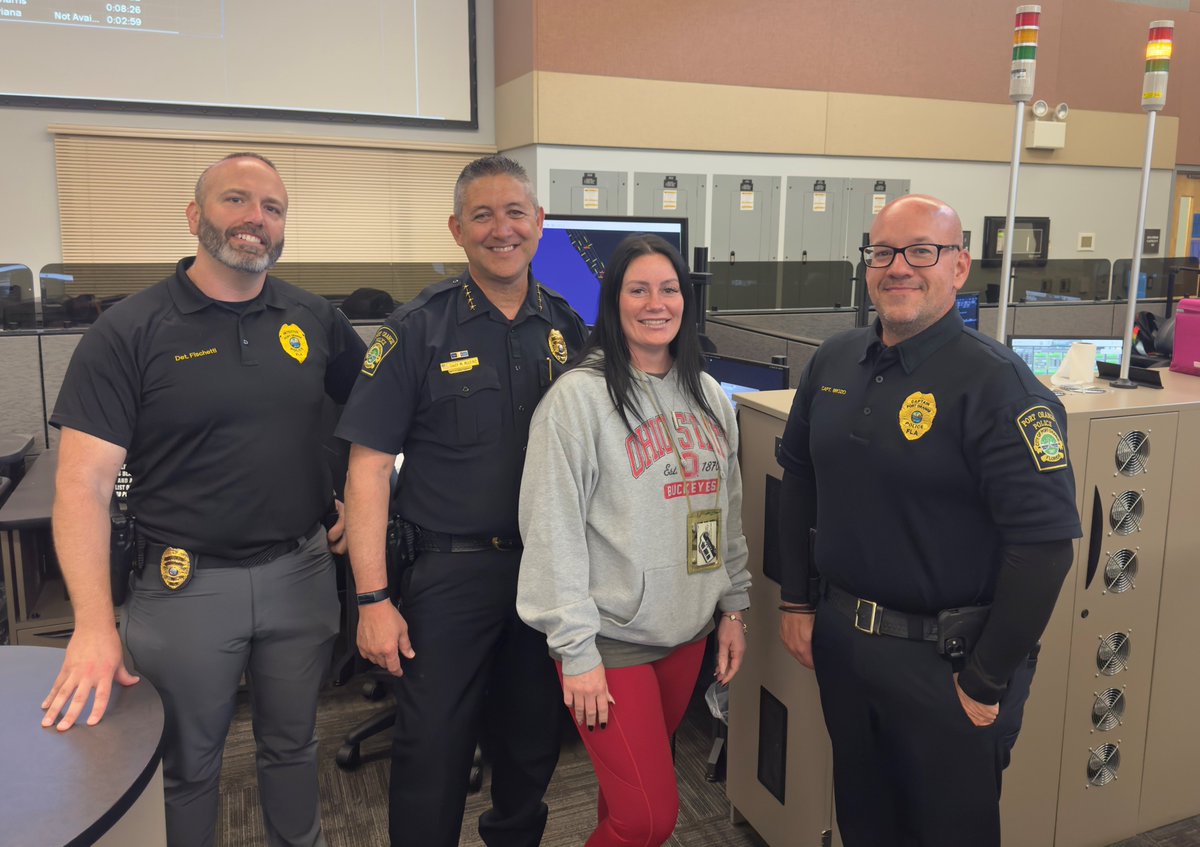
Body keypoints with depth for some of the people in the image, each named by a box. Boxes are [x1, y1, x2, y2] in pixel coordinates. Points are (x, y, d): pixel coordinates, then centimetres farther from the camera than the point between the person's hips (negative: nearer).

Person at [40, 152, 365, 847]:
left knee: (294, 744, 21)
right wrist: (95, 627, -20)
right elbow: (83, 483, -14)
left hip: (302, 573, 3)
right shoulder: (129, 332, -10)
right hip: (187, 582, -3)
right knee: (187, 765, 16)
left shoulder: (315, 320, 1)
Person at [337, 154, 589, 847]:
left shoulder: (567, 327, 4)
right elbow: (369, 466, -9)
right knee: (433, 750, 5)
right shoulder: (418, 329, -7)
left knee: (534, 744, 18)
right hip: (449, 571, -3)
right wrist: (373, 598, -13)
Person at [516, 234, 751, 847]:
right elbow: (553, 529, -15)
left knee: (635, 787, 18)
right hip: (610, 637, -5)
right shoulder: (580, 396, -13)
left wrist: (734, 608, 13)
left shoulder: (707, 396, 7)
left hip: (687, 632, 6)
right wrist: (576, 650, -15)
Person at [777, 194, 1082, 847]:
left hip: (944, 656, -5)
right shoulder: (834, 362, 2)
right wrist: (797, 601, 9)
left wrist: (987, 683, -16)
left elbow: (1044, 541, -20)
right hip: (839, 637, 6)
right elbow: (798, 478, 12)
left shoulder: (996, 384, -17)